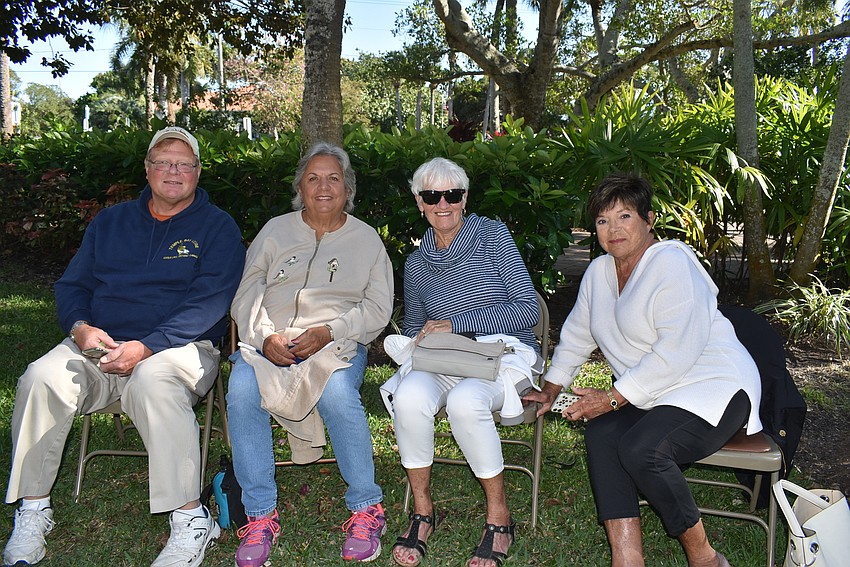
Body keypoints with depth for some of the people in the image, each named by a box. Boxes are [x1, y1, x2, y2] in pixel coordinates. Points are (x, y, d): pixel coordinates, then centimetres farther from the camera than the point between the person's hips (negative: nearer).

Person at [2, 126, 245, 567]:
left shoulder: (217, 227, 5)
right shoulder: (110, 221, 20)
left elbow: (209, 303, -8)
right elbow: (72, 285, 17)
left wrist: (146, 347, -20)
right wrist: (81, 328, -7)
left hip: (179, 346, -4)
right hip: (99, 344, 4)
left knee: (152, 381, -37)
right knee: (41, 378, -24)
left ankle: (190, 521, -29)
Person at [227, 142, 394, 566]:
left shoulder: (366, 239, 12)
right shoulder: (275, 231, 16)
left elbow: (377, 309, 3)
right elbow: (246, 296, 9)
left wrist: (327, 333, -14)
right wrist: (265, 337, -12)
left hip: (337, 343, -1)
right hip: (270, 341, 2)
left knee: (337, 393, -34)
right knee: (241, 390, -30)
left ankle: (365, 508, -15)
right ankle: (260, 514, -18)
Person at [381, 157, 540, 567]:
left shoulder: (492, 235, 1)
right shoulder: (416, 264, 15)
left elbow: (528, 309, -7)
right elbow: (413, 330, 25)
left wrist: (456, 325, -12)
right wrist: (410, 348, 0)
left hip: (502, 354, -3)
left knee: (465, 400, -36)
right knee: (409, 395, -31)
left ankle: (498, 515, -13)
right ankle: (422, 509, -9)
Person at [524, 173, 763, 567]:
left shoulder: (671, 263, -15)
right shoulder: (599, 272, 10)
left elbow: (677, 352, -23)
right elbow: (576, 335, 22)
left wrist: (612, 398, -21)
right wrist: (550, 390, 16)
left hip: (713, 387, -7)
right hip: (651, 395, 7)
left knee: (641, 448, -29)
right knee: (600, 429, -21)